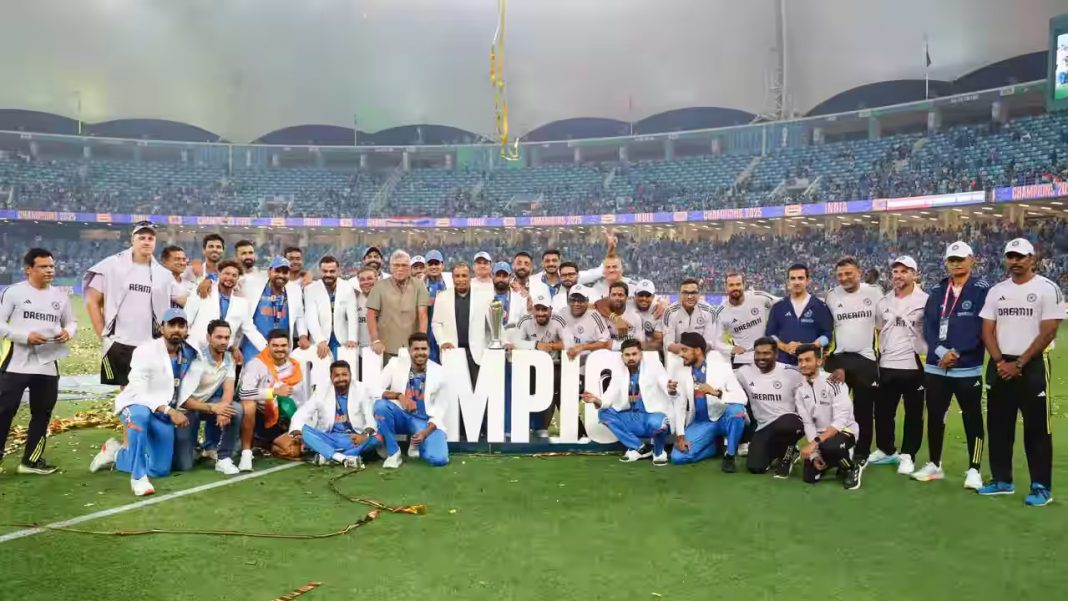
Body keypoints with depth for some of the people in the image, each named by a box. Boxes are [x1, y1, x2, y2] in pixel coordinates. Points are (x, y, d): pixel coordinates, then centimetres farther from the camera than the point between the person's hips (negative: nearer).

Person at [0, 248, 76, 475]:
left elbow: (71, 322, 18)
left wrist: (68, 332, -5)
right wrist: (25, 336, -19)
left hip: (48, 365, 5)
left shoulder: (60, 295, 9)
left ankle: (32, 459, 22)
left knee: (42, 413, 11)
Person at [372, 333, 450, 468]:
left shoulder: (438, 372, -6)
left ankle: (417, 443, 12)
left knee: (439, 459, -24)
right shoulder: (396, 364, -7)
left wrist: (426, 431, -18)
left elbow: (441, 408, -3)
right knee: (380, 405, -32)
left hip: (424, 421, 0)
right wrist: (398, 395, -29)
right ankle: (393, 453, -13)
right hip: (400, 416, 1)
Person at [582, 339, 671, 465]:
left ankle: (659, 451, -2)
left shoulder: (653, 367, -5)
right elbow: (608, 398, -4)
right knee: (603, 413, -11)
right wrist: (597, 401, -27)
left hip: (655, 416, -5)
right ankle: (640, 448, -2)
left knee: (656, 422, -39)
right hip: (633, 419, 5)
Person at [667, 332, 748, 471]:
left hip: (723, 418, -3)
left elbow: (742, 398, -23)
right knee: (677, 457, -15)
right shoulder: (680, 371, -5)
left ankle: (729, 455, -13)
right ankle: (718, 444, 9)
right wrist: (680, 435, -11)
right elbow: (679, 406, -5)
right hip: (700, 423, 3)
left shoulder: (721, 366, -14)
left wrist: (716, 392, -37)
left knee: (736, 410, -36)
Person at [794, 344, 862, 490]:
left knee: (828, 446, -38)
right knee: (809, 477, -8)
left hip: (846, 430, -5)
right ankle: (840, 460, 21)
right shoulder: (799, 389, -2)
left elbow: (841, 420, -26)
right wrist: (815, 454, -15)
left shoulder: (834, 382, -20)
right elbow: (807, 423, -4)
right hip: (819, 436, 6)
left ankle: (851, 469, -5)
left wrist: (815, 442, -33)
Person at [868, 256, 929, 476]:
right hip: (886, 366, 5)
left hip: (914, 366, -5)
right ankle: (886, 450, 27)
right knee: (882, 411, 12)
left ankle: (907, 456, 17)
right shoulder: (883, 302, 9)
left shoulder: (925, 301, -5)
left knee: (913, 414, 6)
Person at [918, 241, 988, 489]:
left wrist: (957, 353, -15)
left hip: (968, 369, -5)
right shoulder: (937, 291, 10)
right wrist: (940, 352, -12)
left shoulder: (982, 290, -4)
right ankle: (935, 465, 24)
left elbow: (980, 329, -11)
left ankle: (974, 470, 14)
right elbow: (928, 326, 3)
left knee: (972, 419, 3)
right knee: (934, 417, 11)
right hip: (935, 368, 5)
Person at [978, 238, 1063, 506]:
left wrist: (1019, 364, -13)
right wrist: (999, 361, -7)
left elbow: (1048, 333, -11)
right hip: (999, 366, 5)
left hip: (1032, 366, -5)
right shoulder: (996, 291, 9)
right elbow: (987, 330, 8)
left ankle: (1041, 486, 8)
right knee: (998, 425, 9)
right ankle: (1002, 480, 20)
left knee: (1037, 428, -1)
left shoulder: (1047, 289, -6)